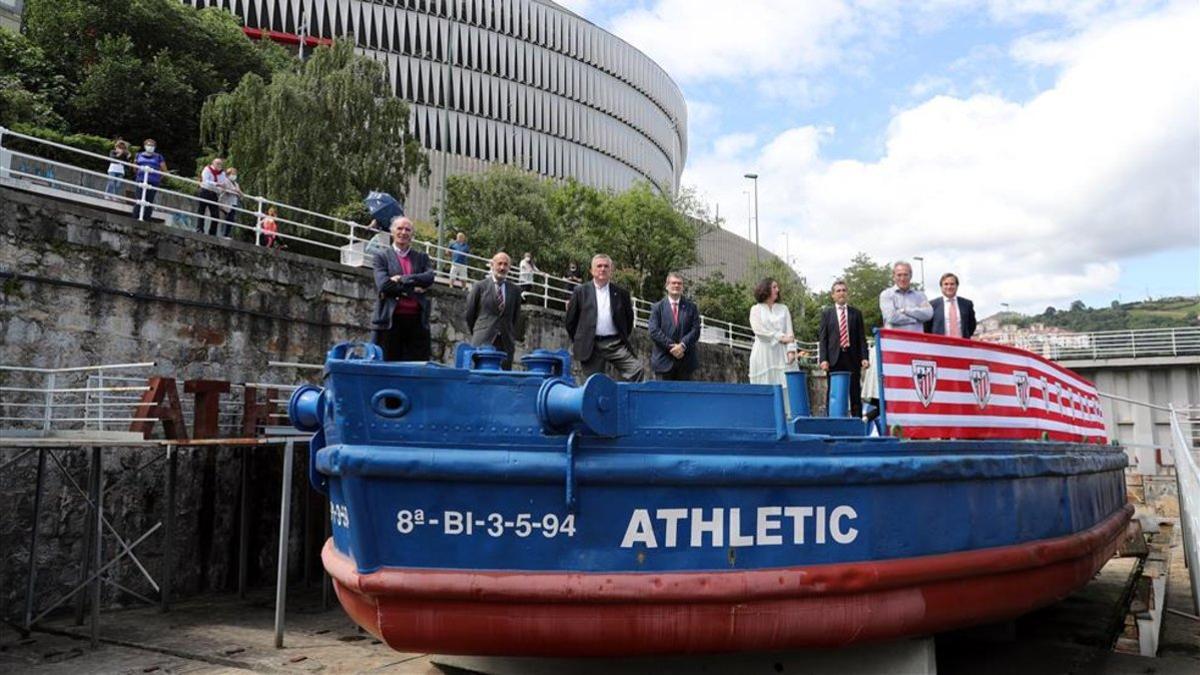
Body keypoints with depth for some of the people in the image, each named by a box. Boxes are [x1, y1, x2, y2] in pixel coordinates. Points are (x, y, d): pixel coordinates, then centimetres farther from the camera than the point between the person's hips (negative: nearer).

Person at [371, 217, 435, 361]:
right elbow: (383, 284, -6)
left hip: (417, 321, 3)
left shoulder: (421, 258, 18)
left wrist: (402, 279, -10)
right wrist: (413, 289, -6)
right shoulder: (381, 256, 9)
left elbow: (430, 278, -2)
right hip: (390, 320, -2)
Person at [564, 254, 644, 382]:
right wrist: (578, 341, 10)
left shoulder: (621, 293, 9)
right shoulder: (581, 292, 6)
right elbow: (570, 320, 9)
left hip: (616, 344, 1)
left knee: (636, 369, -17)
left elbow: (629, 318, 18)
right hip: (590, 346, -1)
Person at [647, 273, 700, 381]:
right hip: (664, 360, -1)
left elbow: (695, 330, 0)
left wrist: (682, 345, -15)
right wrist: (671, 346, -15)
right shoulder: (658, 307, 5)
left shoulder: (691, 307, 9)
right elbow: (654, 331, -5)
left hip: (686, 361, 2)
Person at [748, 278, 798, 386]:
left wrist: (791, 350, -9)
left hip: (781, 354, 2)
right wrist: (780, 337, -11)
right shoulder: (756, 309, 8)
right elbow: (758, 329, -7)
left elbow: (789, 331, 6)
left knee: (784, 384, -7)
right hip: (763, 354, -2)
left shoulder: (783, 309, 16)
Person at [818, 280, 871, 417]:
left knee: (855, 394, 2)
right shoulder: (826, 313, 8)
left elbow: (862, 337, 8)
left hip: (853, 358, 1)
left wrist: (864, 357, -3)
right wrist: (823, 359, -7)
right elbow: (822, 338, 3)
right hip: (835, 359, -1)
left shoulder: (856, 313, 11)